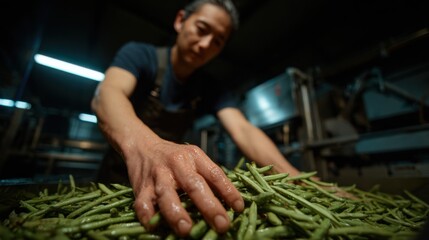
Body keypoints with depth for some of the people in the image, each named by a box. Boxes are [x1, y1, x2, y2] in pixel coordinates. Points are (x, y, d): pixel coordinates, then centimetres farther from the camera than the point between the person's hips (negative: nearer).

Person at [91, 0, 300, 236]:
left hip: (170, 181, 2)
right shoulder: (139, 54, -13)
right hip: (120, 170, -1)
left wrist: (292, 177, -35)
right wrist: (143, 146, -54)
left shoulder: (212, 89, -6)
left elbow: (242, 130, -19)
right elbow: (107, 93, -32)